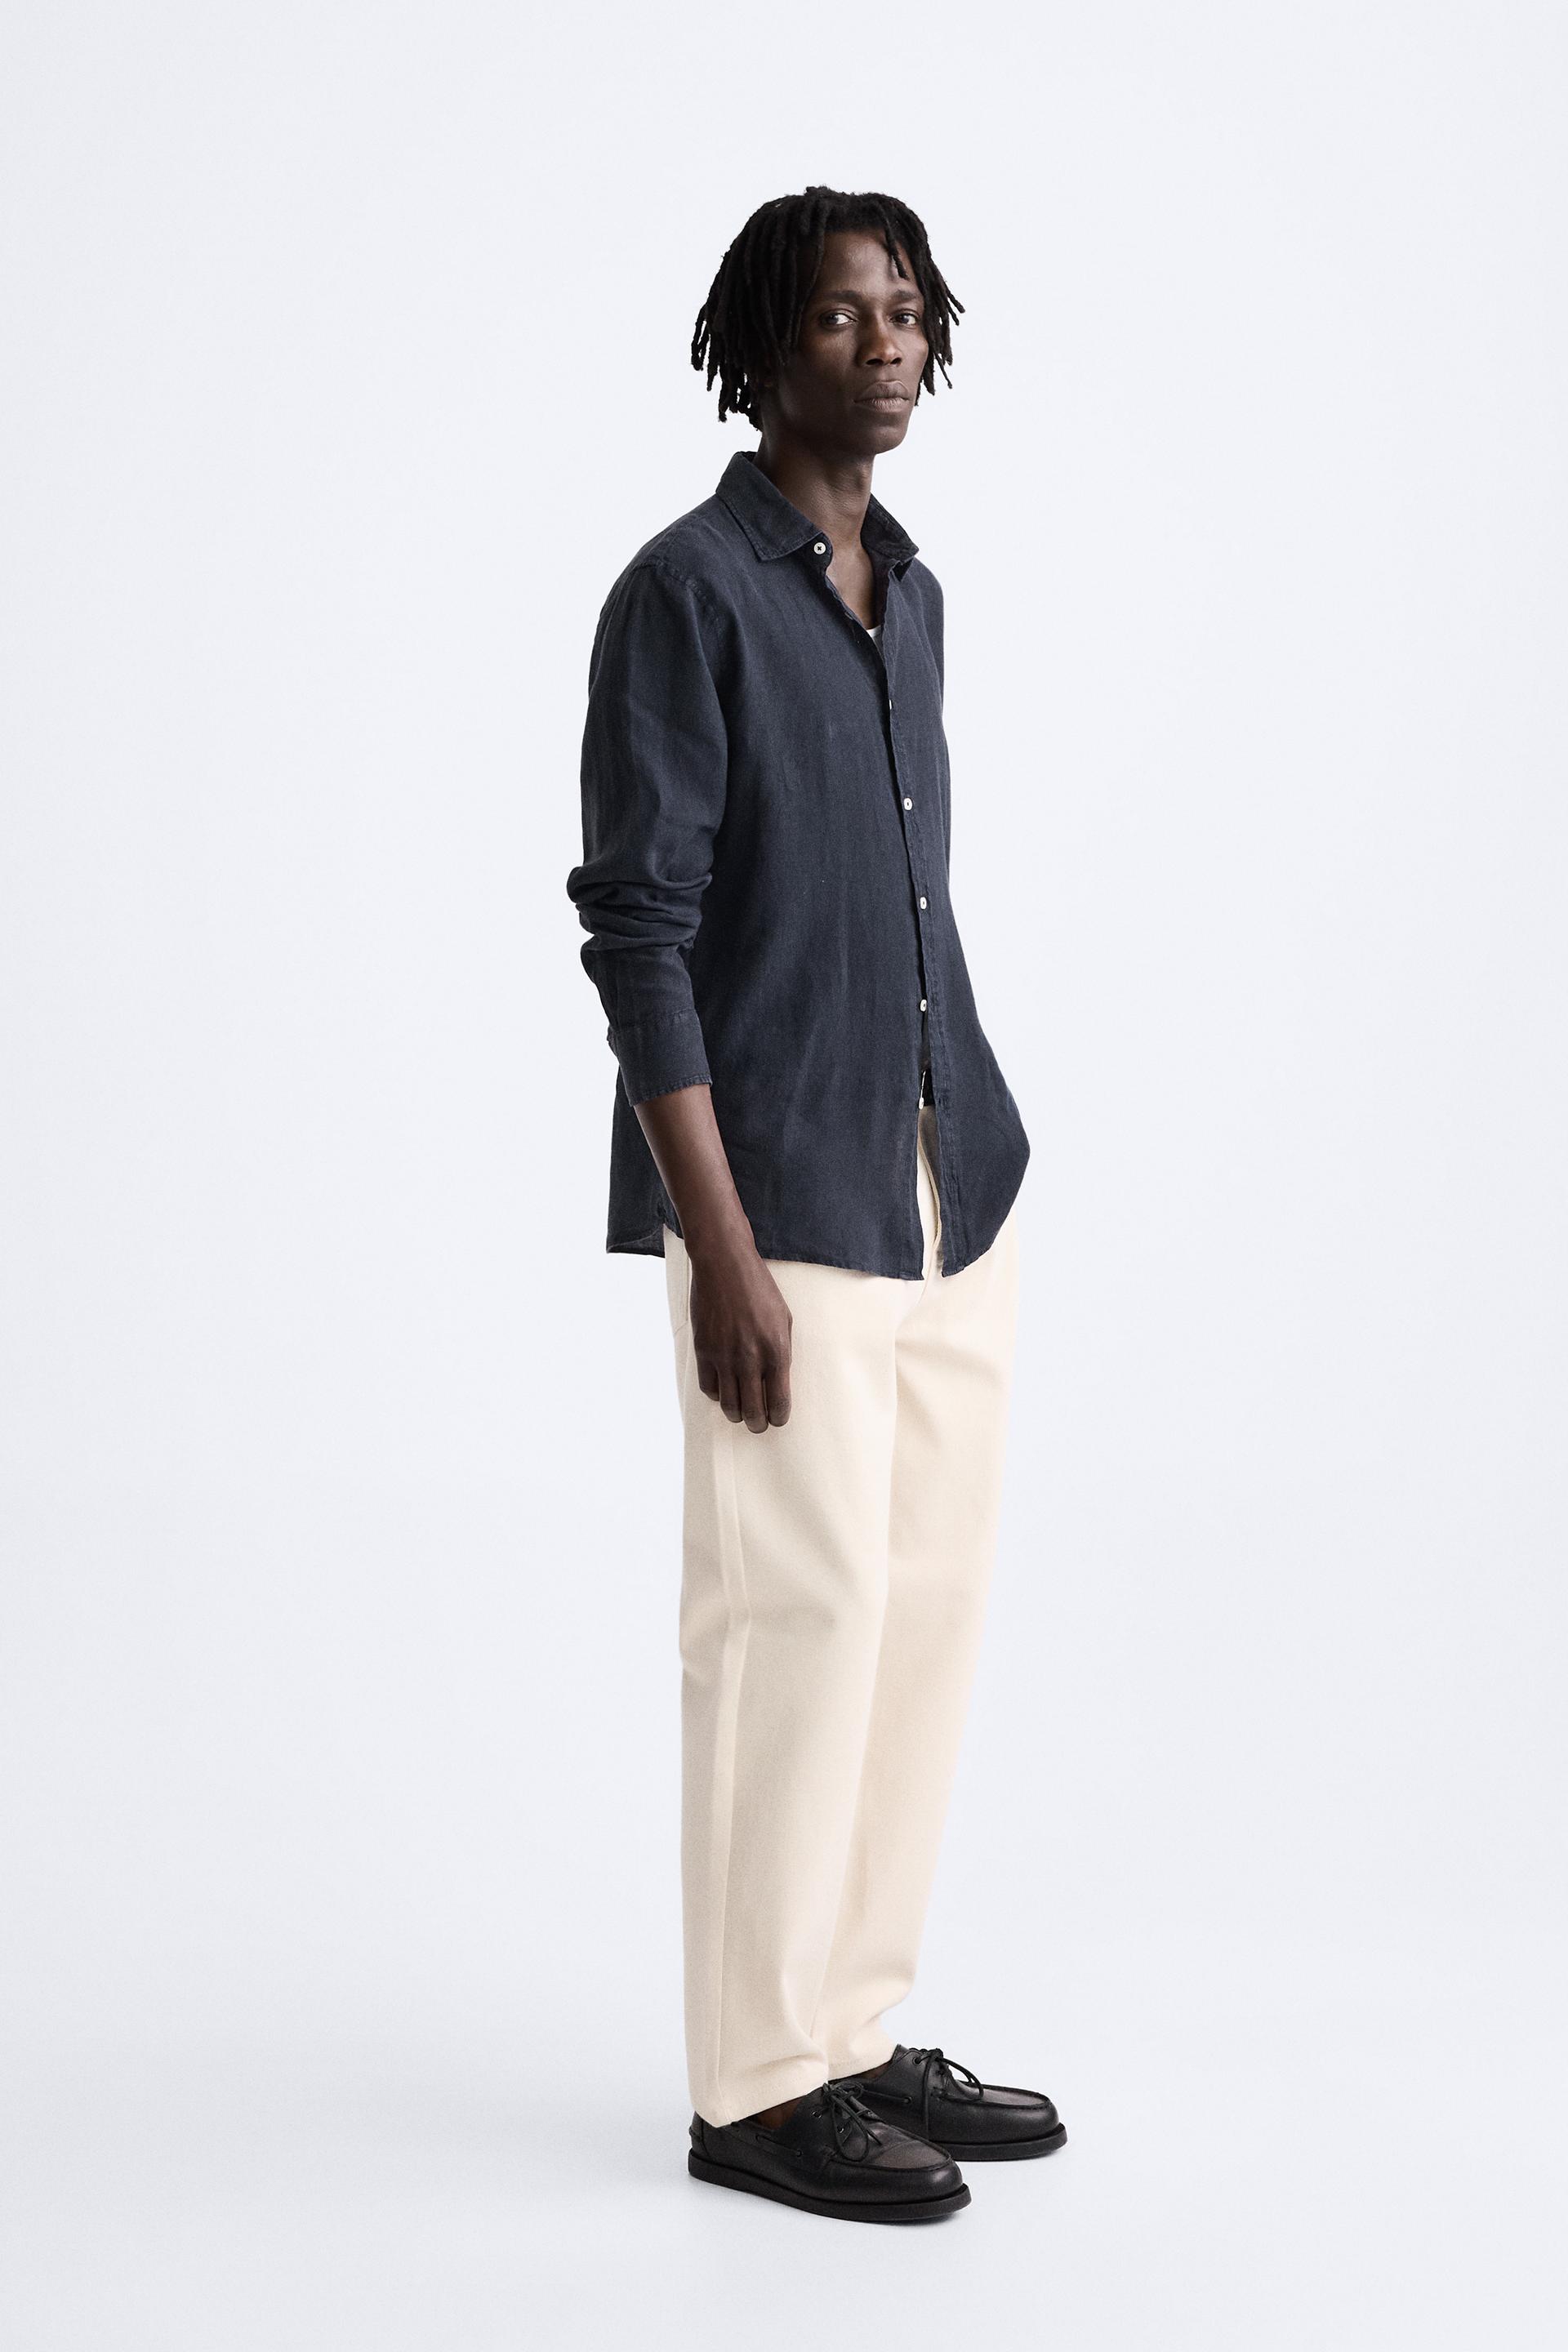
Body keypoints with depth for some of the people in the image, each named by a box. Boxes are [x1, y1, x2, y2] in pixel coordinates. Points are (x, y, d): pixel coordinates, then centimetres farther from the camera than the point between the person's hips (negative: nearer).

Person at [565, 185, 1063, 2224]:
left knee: (929, 1604, 10)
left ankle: (860, 2030, 22)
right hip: (786, 1192, -8)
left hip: (951, 1186, 8)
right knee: (798, 1612, -4)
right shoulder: (685, 593, -9)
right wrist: (724, 1248, -18)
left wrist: (976, 1170, 18)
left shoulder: (909, 591, 14)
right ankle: (760, 2087, 9)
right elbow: (636, 931, -14)